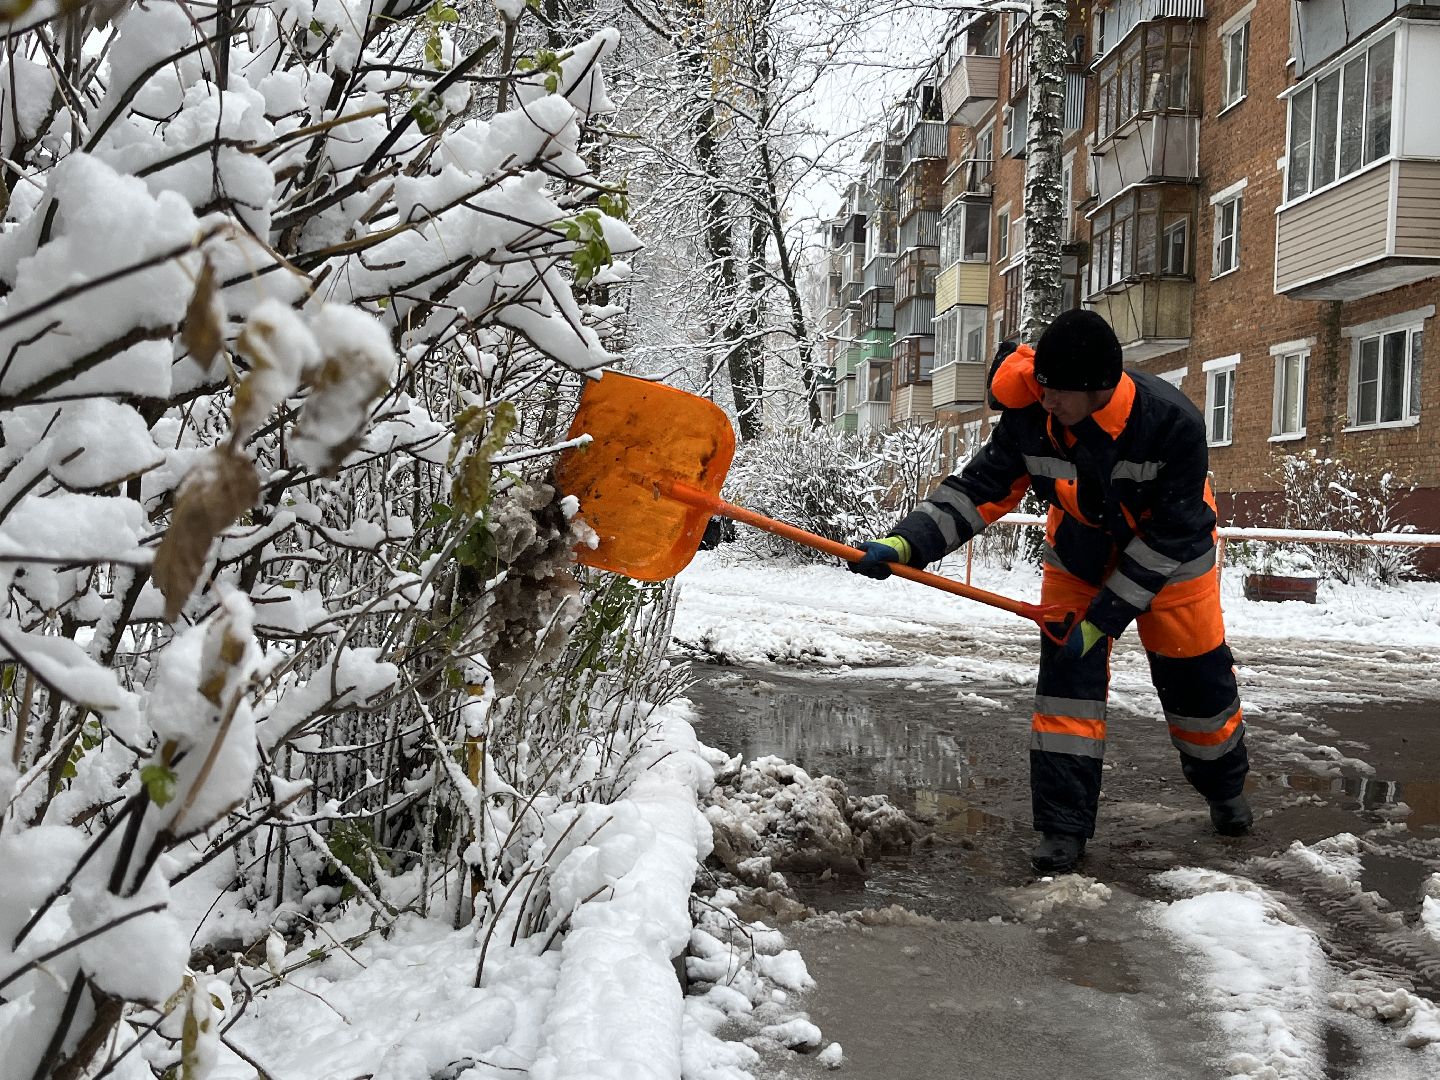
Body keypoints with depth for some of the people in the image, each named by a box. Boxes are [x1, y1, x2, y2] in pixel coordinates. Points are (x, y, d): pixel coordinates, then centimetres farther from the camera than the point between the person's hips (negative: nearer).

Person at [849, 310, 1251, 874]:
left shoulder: (1174, 424, -34)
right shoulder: (1029, 416, -26)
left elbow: (1169, 536, -27)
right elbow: (979, 488, -19)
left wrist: (1104, 616, -27)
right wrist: (904, 543, -33)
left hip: (1169, 557, -1)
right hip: (1079, 554, 2)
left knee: (1196, 676, 9)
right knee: (1066, 676, -8)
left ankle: (1225, 786, 39)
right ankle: (1063, 826, 0)